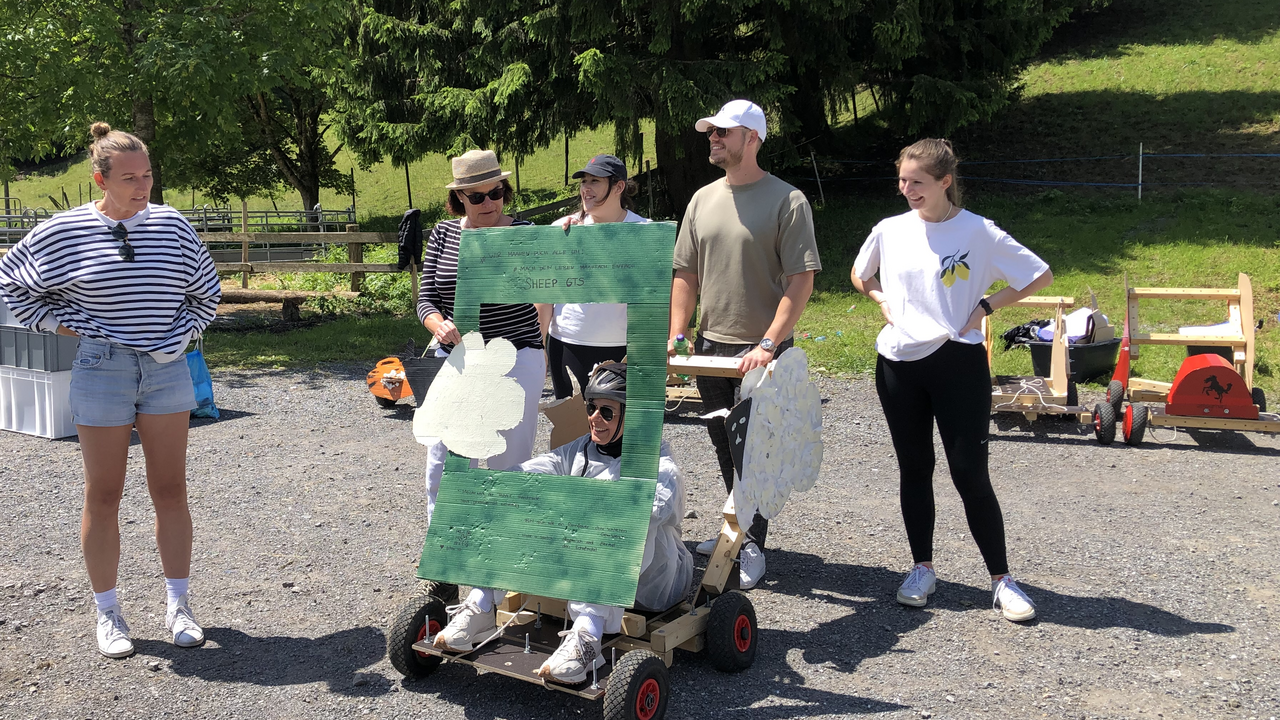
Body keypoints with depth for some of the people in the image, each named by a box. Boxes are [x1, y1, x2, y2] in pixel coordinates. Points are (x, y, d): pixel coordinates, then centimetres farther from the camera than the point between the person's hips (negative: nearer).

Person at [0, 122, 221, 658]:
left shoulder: (173, 226, 2)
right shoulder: (64, 232, -4)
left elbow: (206, 294, 16)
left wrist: (180, 335, 3)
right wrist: (62, 324, 1)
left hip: (168, 371, 2)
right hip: (102, 373, -2)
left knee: (170, 490, 7)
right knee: (103, 496, 5)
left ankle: (178, 607, 18)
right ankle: (107, 613, 18)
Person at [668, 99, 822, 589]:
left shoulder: (787, 201, -9)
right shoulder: (703, 200, 9)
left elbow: (801, 280, -13)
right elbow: (686, 273, 12)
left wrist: (768, 345, -21)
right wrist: (676, 336, 2)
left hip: (760, 353, -6)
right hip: (711, 346, 6)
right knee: (724, 446, 16)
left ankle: (752, 545, 13)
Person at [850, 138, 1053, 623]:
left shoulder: (979, 233, -7)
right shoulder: (890, 231, 4)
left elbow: (1040, 276, 0)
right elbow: (860, 275, 24)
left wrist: (986, 307, -5)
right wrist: (884, 301, 6)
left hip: (958, 364, -4)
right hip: (898, 364, 4)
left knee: (970, 474, -4)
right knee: (914, 470, 11)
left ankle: (1001, 579, 8)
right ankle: (922, 568, 24)